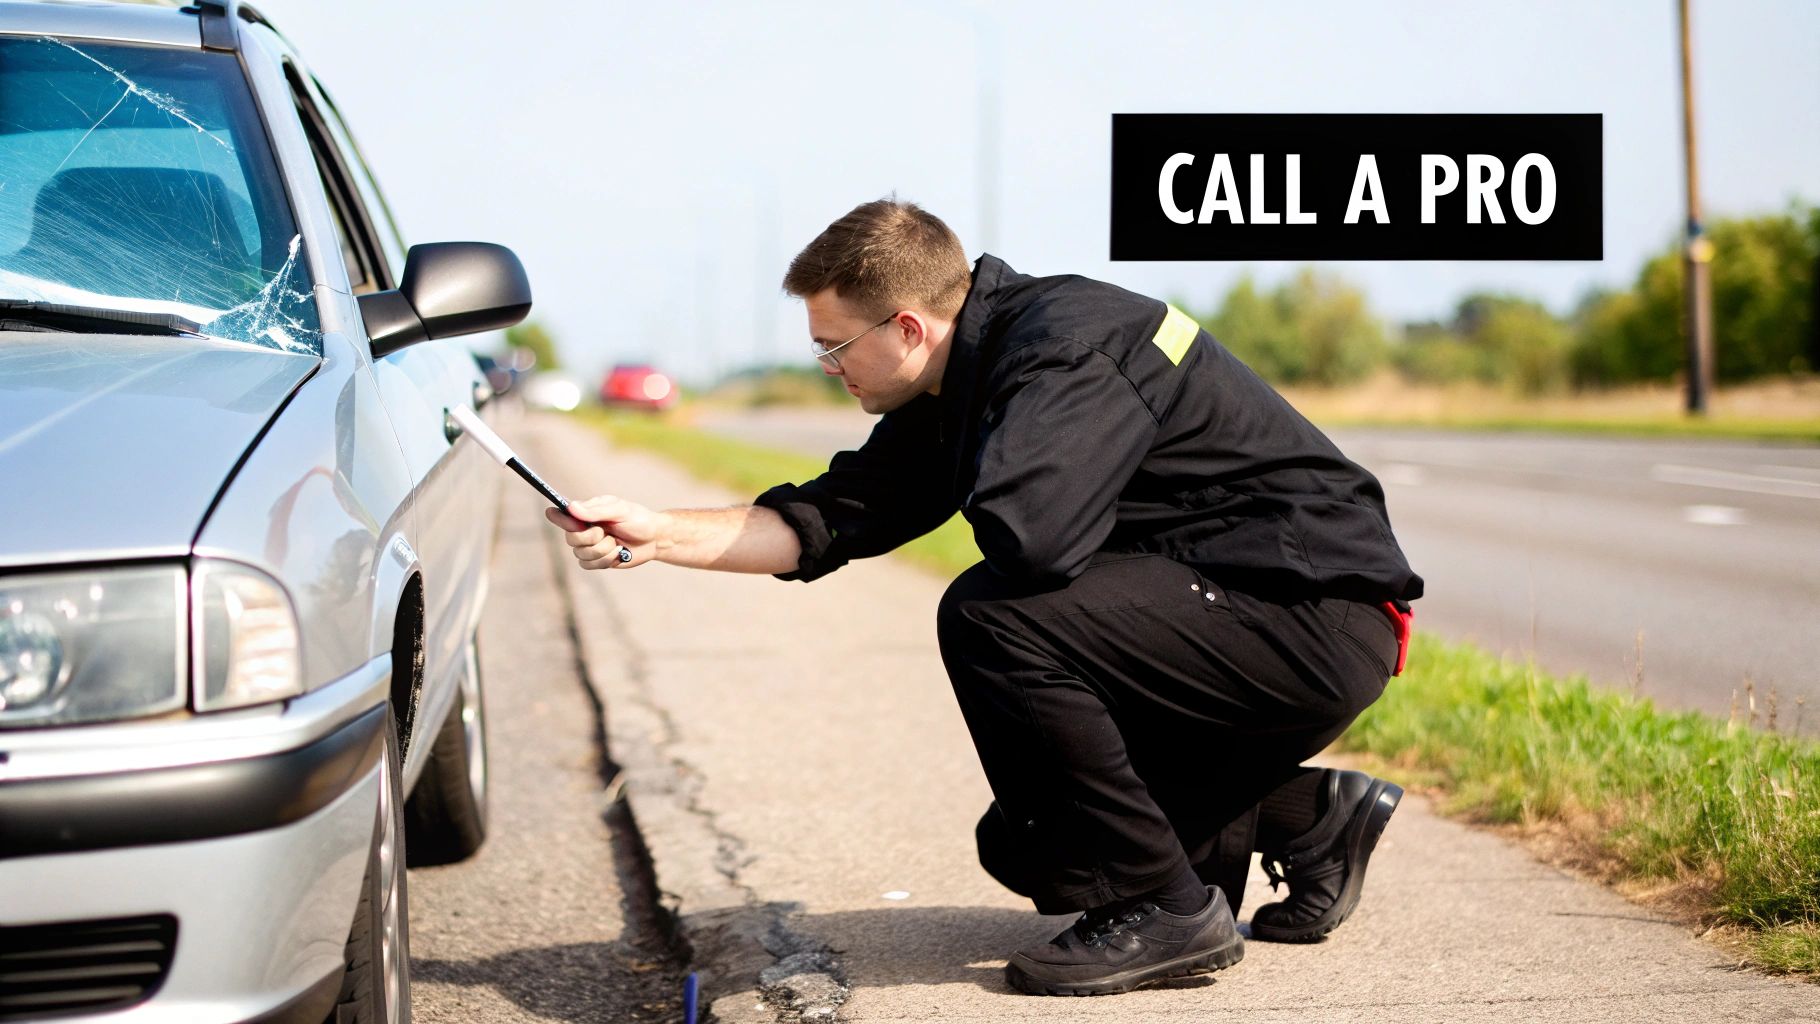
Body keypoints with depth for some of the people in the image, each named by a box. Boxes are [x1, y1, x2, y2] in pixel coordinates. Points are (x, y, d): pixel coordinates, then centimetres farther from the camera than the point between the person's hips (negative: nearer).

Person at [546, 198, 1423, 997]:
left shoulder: (1071, 345, -22)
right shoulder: (960, 390, 9)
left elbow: (1023, 536, -37)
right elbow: (828, 521, 12)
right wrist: (655, 536, 4)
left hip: (1314, 616, -10)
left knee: (991, 620, -24)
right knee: (1028, 850, 10)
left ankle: (1165, 908, -14)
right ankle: (1306, 820, 19)